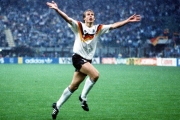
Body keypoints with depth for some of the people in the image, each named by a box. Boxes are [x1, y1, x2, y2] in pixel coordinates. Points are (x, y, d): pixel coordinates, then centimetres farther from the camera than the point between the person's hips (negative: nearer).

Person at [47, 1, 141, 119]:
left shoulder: (98, 28, 9)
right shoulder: (79, 26, -3)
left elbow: (113, 25, 4)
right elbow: (67, 19, -17)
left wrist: (128, 20, -4)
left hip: (87, 60, 5)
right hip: (78, 57, -5)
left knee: (74, 86, 6)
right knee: (95, 74, -26)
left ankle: (57, 106, 19)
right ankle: (83, 97, -8)